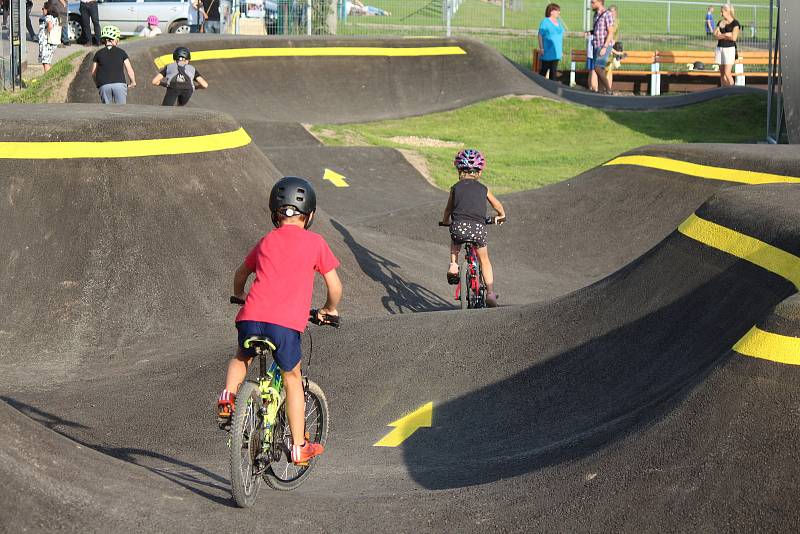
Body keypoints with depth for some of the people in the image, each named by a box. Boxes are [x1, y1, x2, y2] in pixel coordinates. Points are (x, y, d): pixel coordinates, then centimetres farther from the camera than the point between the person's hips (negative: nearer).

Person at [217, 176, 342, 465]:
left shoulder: (266, 241, 21)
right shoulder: (314, 242, 10)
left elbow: (241, 274, 36)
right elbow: (335, 287, 11)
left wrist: (240, 295, 57)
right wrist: (329, 309, 31)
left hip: (251, 317, 3)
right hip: (286, 323, -3)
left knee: (241, 358, 33)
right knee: (292, 377, 18)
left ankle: (227, 397, 7)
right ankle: (299, 447, 19)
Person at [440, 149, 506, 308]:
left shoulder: (456, 188, 15)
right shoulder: (483, 189, 18)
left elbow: (448, 209, 23)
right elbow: (497, 205, 31)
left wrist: (445, 221, 44)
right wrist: (501, 216, 52)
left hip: (459, 226, 0)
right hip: (478, 227, 0)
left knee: (455, 242, 37)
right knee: (484, 260, 20)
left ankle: (453, 265, 15)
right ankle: (490, 292, 13)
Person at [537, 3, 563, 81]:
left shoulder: (558, 22, 14)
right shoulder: (545, 21, -7)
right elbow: (540, 35, -9)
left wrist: (561, 49, 14)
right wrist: (541, 48, -15)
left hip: (556, 52, 6)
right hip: (547, 51, -6)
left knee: (554, 70, 4)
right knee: (544, 69, -2)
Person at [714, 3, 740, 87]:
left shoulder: (735, 23, -5)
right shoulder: (721, 22, 13)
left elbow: (733, 38, -15)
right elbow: (715, 34, 1)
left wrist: (721, 35, -5)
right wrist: (727, 34, -11)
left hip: (729, 49, -6)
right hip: (720, 48, 6)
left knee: (727, 73, -13)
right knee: (722, 73, 6)